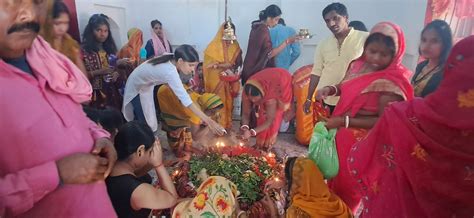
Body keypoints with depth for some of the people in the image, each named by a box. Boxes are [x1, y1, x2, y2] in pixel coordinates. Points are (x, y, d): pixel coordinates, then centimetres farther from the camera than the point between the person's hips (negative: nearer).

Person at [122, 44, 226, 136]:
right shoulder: (170, 71, -41)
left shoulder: (171, 59, -17)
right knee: (145, 123, -5)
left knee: (151, 117, 14)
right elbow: (186, 100, -47)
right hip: (136, 88, -8)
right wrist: (208, 121, -50)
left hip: (146, 85, 8)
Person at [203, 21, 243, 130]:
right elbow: (208, 63, -10)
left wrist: (234, 66, -11)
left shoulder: (235, 45, 7)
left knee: (228, 102, 9)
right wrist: (222, 65, -20)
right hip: (216, 79, -4)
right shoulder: (214, 45, -7)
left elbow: (239, 61, 10)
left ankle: (227, 124, 22)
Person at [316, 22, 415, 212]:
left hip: (361, 143, -7)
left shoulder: (391, 82, -24)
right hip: (342, 135, 7)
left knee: (346, 185, 14)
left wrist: (344, 121, -26)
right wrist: (331, 89, -7)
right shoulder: (358, 65, -2)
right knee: (335, 175, 25)